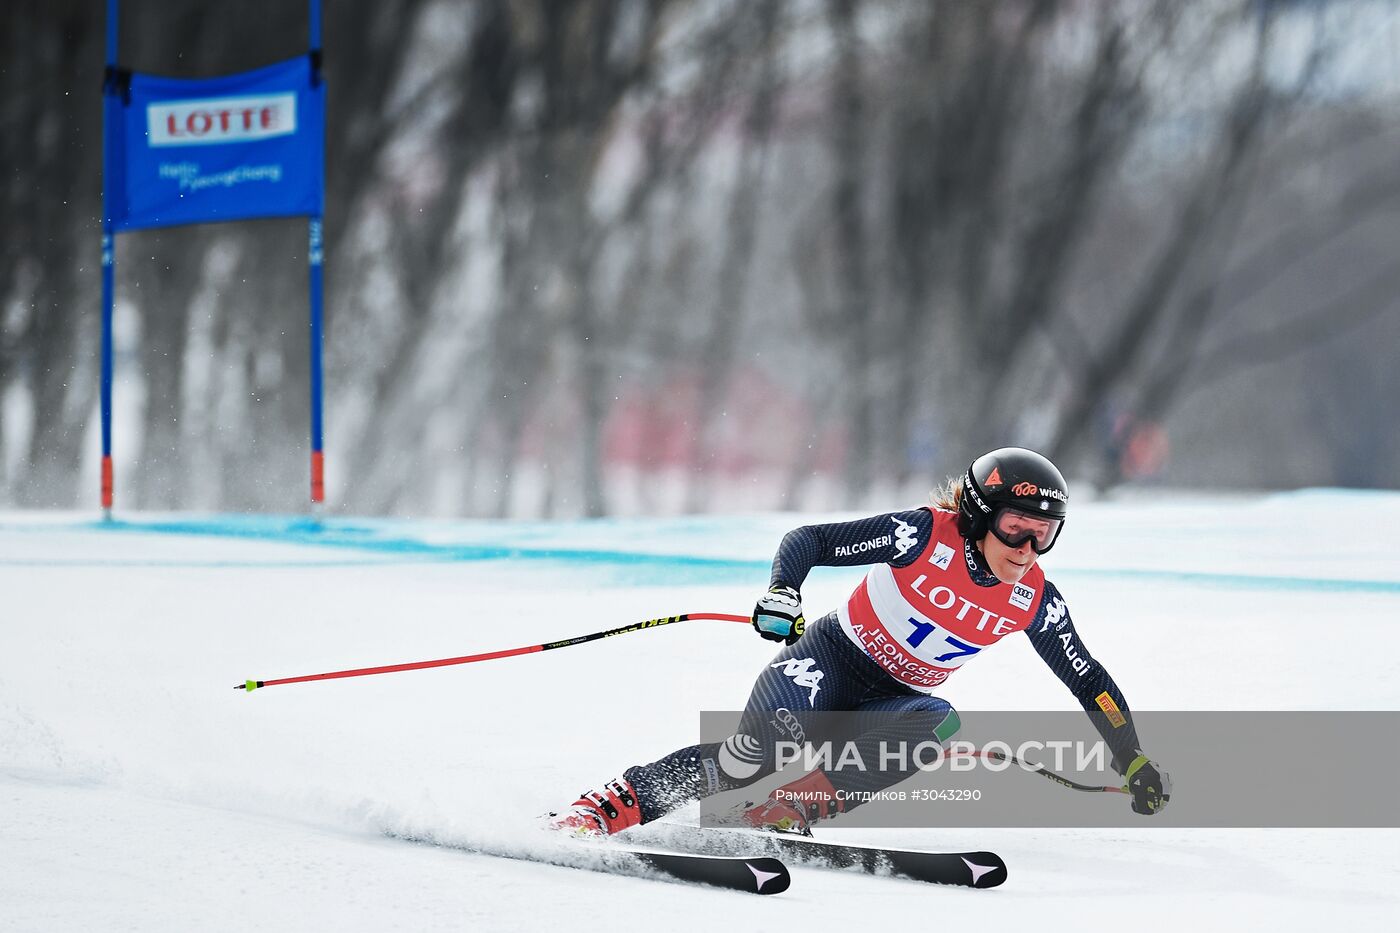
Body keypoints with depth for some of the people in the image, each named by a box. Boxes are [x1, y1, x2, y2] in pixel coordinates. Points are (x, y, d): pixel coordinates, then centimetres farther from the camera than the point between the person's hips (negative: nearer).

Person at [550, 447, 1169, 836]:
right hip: (831, 658, -4)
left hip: (898, 700, 4)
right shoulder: (925, 535, -18)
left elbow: (1088, 680, 6)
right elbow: (809, 539, -17)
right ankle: (611, 806, -20)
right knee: (764, 745, -32)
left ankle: (790, 812, -27)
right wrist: (782, 593, -37)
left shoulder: (1033, 602, -5)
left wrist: (1134, 763, 5)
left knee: (937, 722, -32)